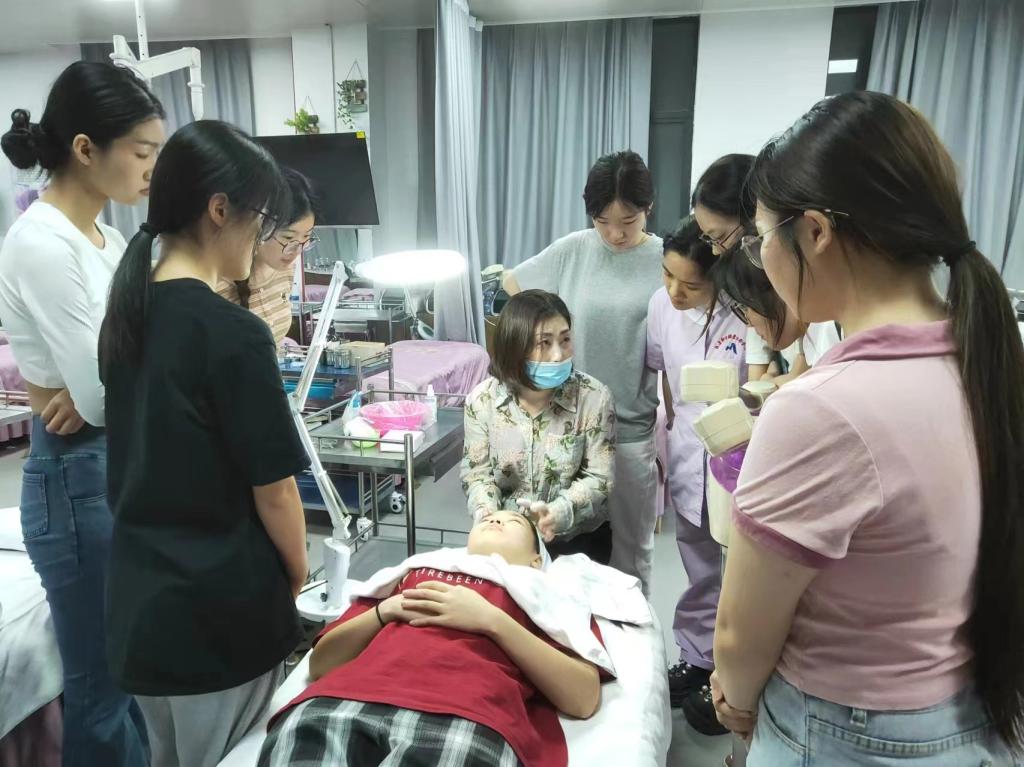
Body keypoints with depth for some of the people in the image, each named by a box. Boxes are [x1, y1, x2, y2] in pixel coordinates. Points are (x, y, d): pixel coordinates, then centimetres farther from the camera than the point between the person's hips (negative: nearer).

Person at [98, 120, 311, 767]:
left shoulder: (125, 315, 1)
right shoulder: (232, 331, -21)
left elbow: (150, 454, 10)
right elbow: (273, 488, -15)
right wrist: (296, 572, 1)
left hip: (139, 599, 7)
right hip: (222, 611, -7)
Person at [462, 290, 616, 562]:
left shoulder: (593, 397, -15)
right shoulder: (482, 400, -10)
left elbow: (599, 478, -12)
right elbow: (476, 472, -2)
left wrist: (558, 513, -30)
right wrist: (487, 514, -22)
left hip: (577, 536, -1)